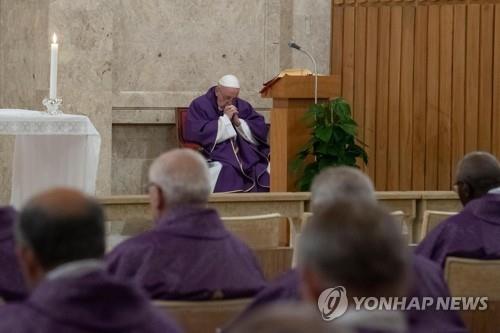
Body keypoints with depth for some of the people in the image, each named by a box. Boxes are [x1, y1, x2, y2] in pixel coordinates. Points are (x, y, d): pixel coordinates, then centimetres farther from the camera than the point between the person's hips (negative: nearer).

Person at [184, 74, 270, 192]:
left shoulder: (243, 106, 18)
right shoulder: (199, 106, 5)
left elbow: (261, 133, 12)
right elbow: (196, 133, -10)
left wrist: (238, 122, -4)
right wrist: (225, 119, -7)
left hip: (246, 155, 4)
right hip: (216, 158, -4)